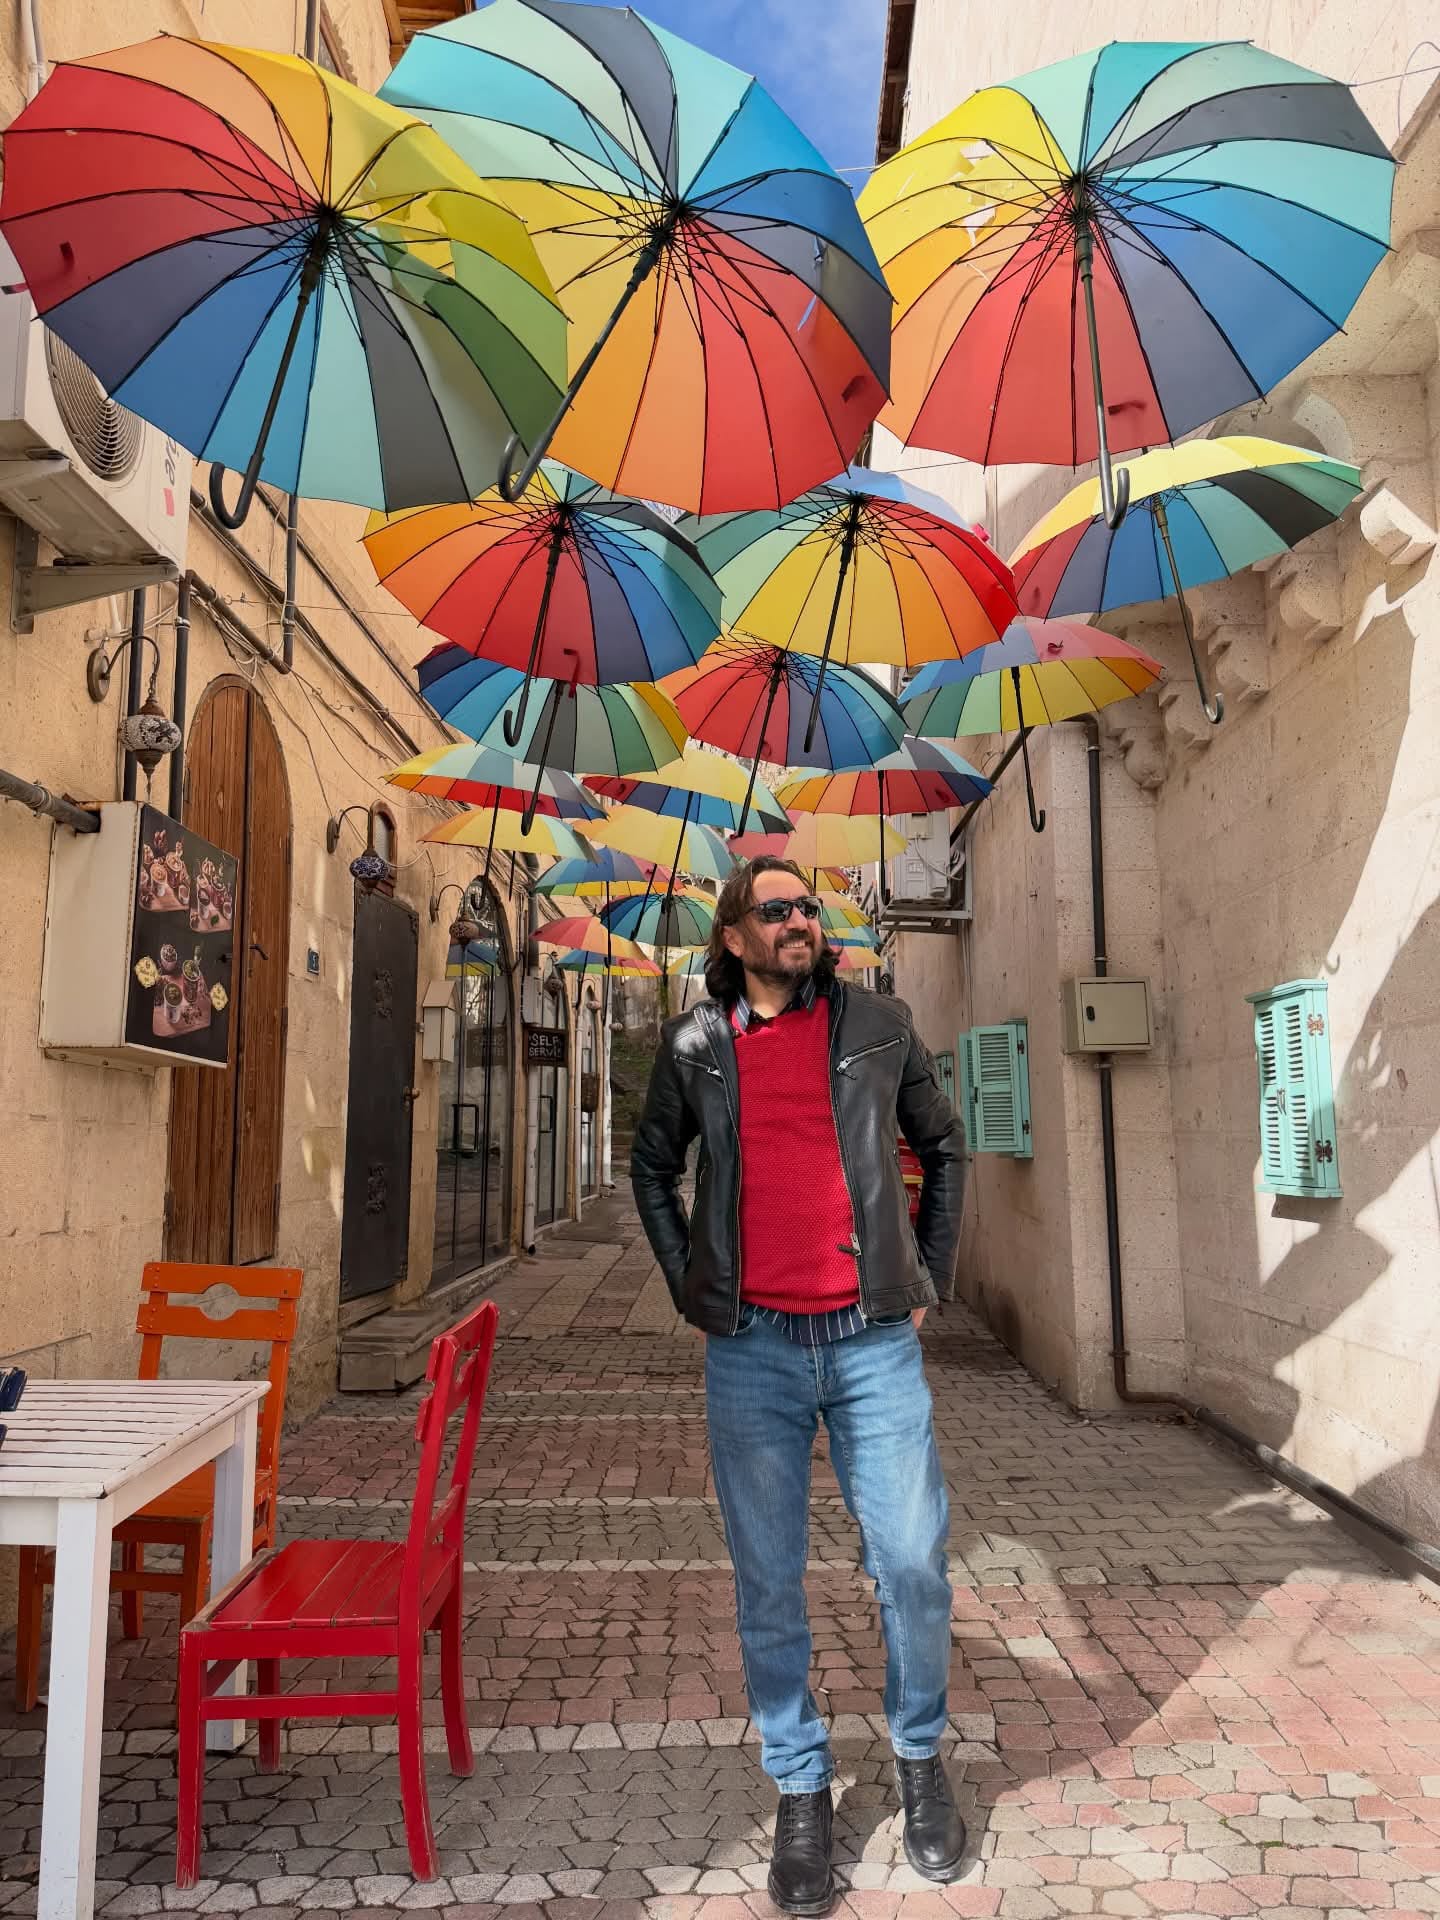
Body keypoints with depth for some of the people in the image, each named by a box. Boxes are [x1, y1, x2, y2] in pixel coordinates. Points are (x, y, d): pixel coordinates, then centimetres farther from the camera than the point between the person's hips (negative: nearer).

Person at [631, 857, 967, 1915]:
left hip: (874, 1339, 0)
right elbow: (653, 1165, 18)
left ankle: (921, 1757, 32)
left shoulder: (881, 1026, 3)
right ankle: (802, 1788, 29)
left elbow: (945, 1147, 16)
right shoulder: (696, 1045, 4)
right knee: (769, 1581, 9)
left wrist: (929, 1276, 10)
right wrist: (687, 1285, 9)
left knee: (914, 1562, 5)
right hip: (752, 1349, 0)